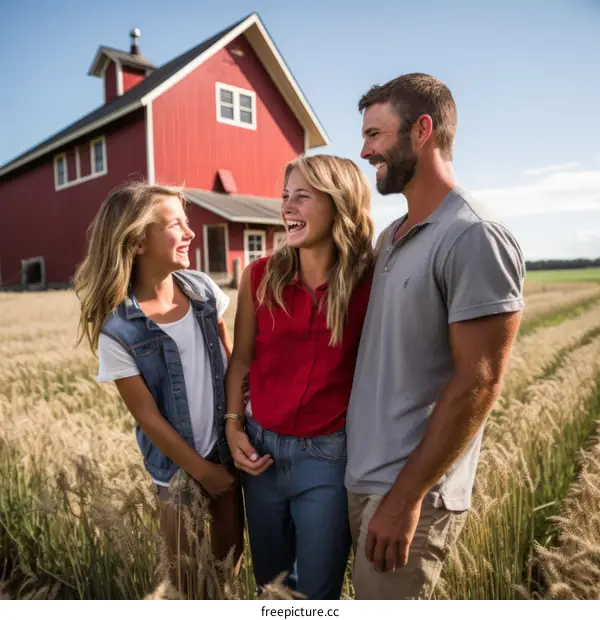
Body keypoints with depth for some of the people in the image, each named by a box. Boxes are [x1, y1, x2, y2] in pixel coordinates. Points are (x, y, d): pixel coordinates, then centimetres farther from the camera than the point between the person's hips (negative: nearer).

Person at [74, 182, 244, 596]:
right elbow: (148, 416, -14)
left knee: (231, 553, 21)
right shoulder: (118, 329, -21)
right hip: (176, 463, -4)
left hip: (225, 445, 4)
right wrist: (202, 470, -7)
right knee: (188, 570, 16)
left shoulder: (202, 289, -8)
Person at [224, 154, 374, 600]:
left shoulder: (369, 283, -13)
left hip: (329, 456, -3)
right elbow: (241, 359, 5)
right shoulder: (259, 276, -4)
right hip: (262, 448, 3)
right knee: (268, 580, 23)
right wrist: (234, 428, 0)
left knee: (317, 590, 14)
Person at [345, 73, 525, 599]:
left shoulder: (474, 238, -18)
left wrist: (406, 497, -17)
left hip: (409, 487, -8)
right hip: (361, 473, 8)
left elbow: (479, 383, -20)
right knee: (369, 593, 23)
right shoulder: (390, 236, 8)